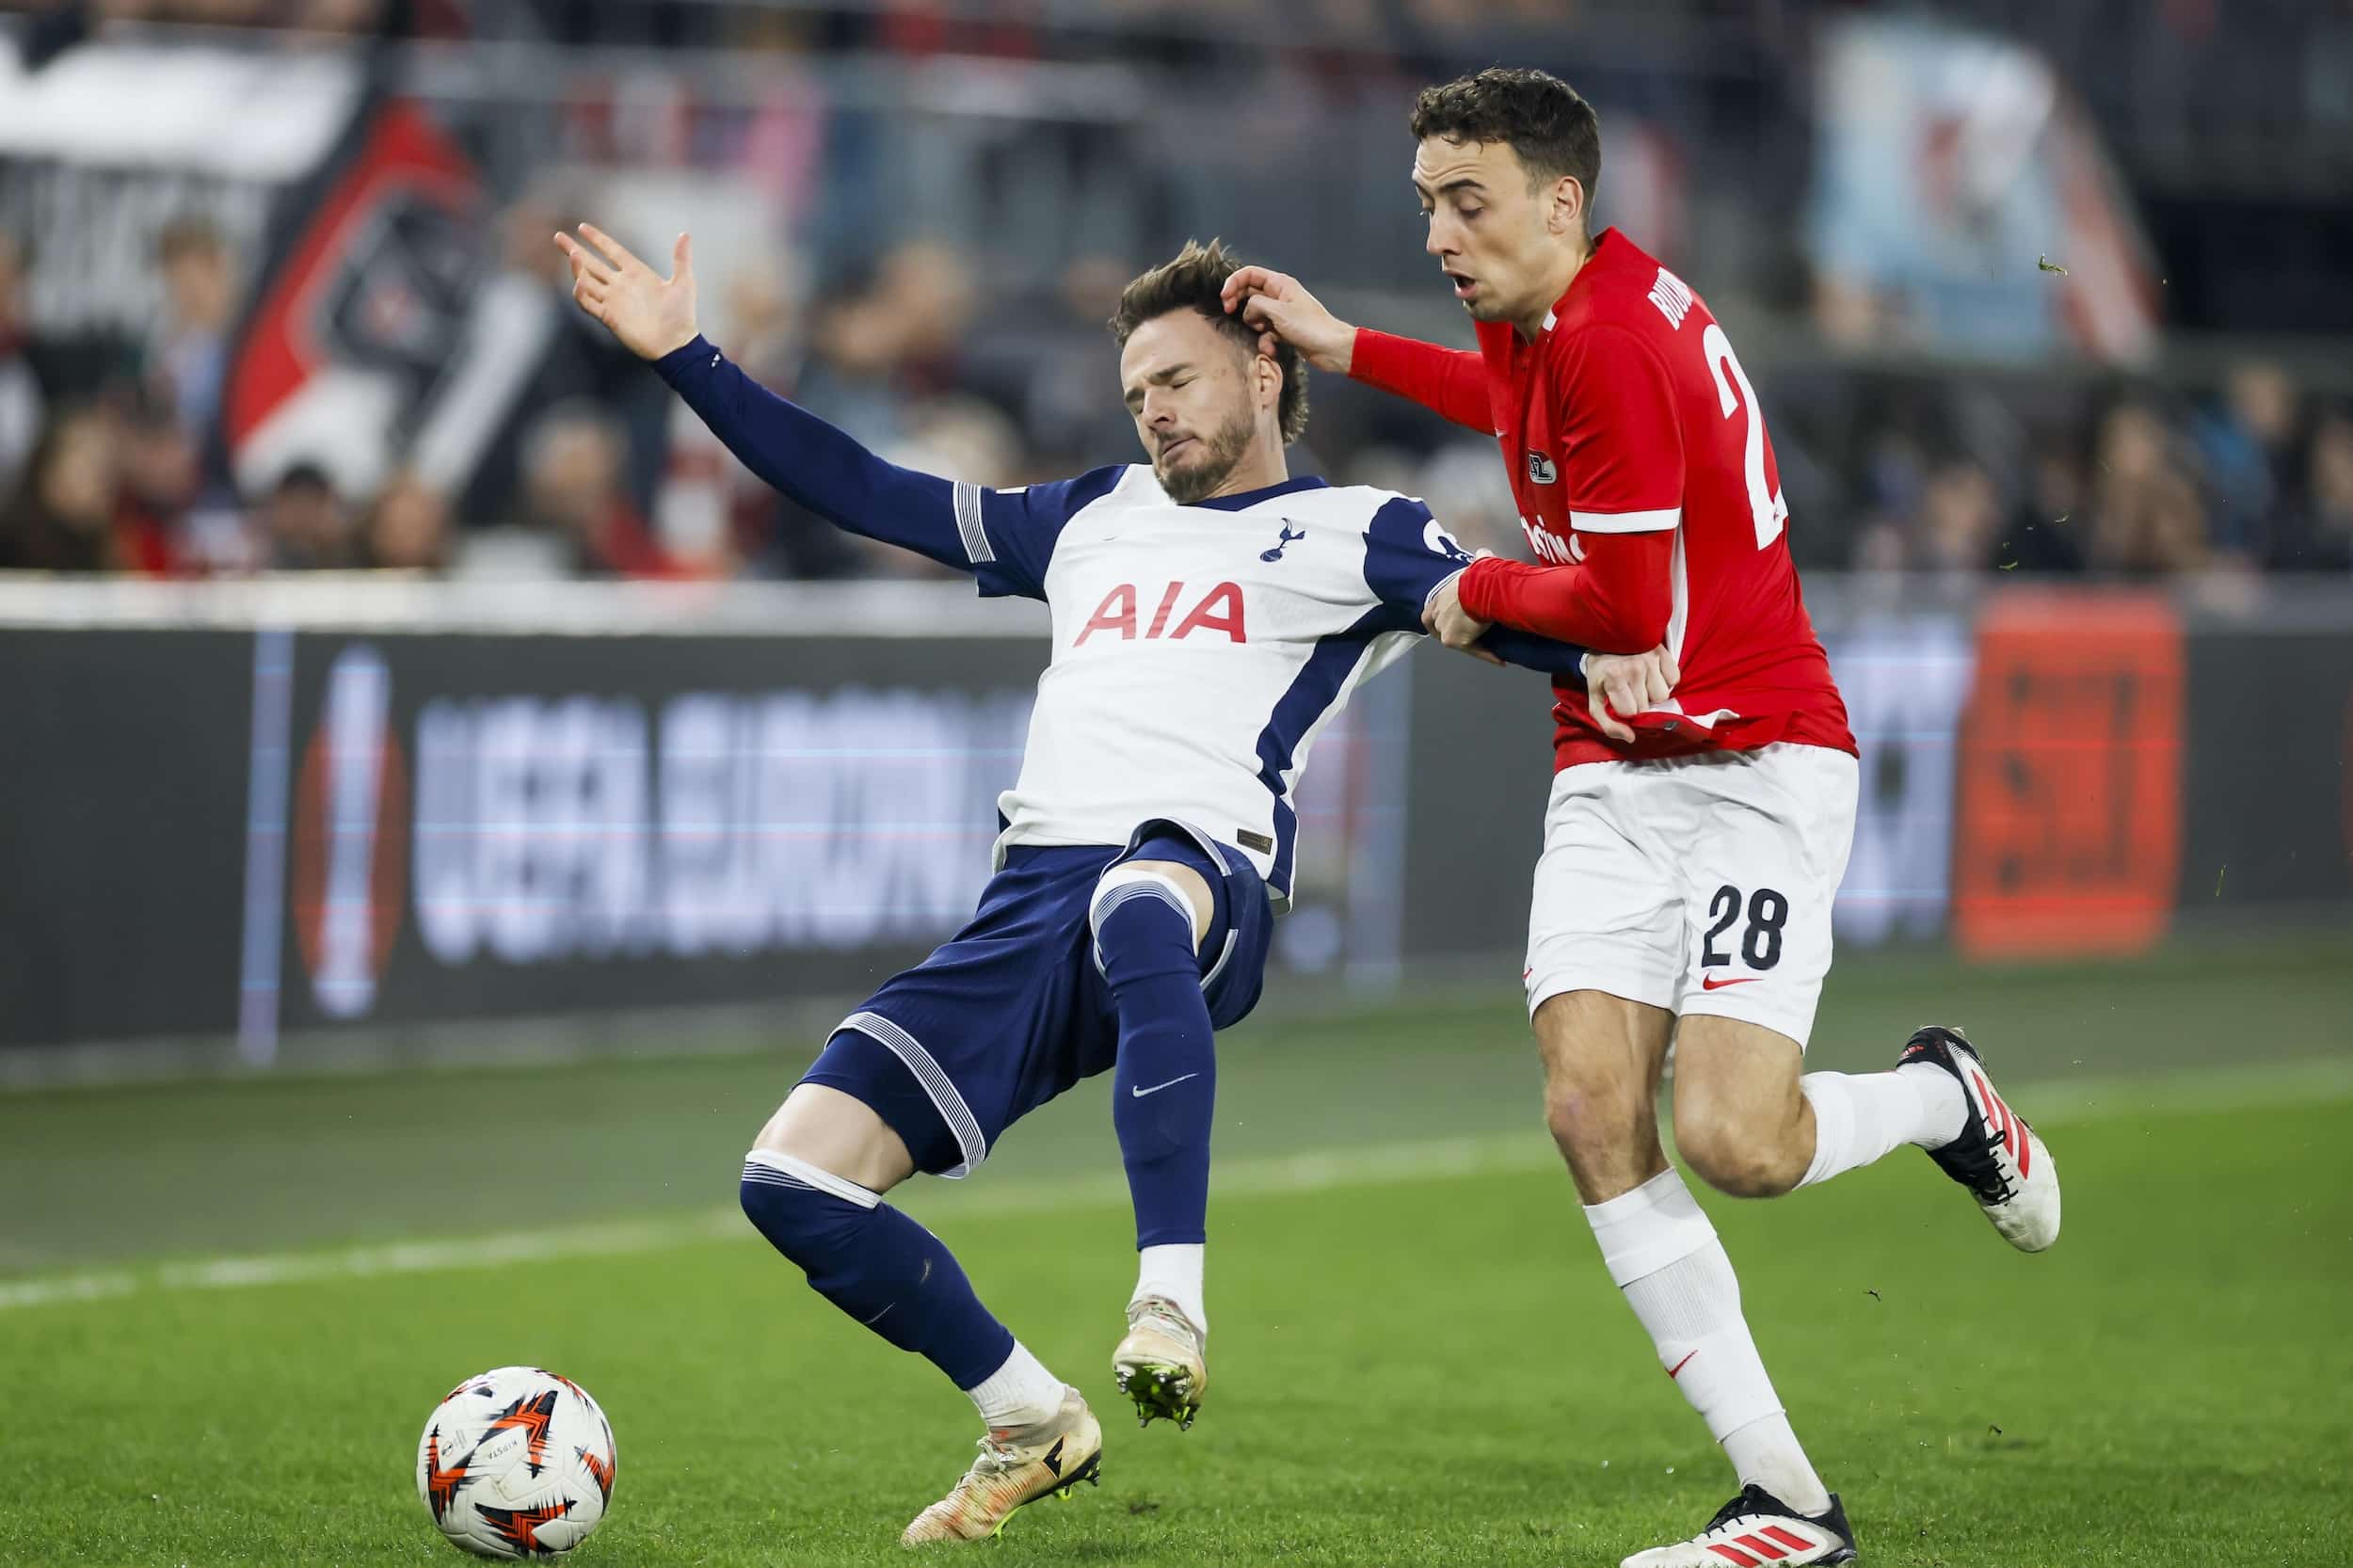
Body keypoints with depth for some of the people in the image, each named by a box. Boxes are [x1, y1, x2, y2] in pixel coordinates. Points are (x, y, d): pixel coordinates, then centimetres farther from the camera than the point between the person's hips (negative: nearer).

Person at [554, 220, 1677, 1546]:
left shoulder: (1347, 535, 14)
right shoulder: (1094, 520, 31)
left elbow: (1501, 610, -2)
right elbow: (865, 492, 34)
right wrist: (685, 359, 31)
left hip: (1207, 877, -6)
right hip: (1032, 907, 6)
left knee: (1138, 904, -45)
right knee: (794, 1179, -8)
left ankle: (1173, 1305, -47)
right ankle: (1034, 1427, 9)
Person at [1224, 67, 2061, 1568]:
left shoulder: (1614, 347, -20)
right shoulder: (1551, 312, 9)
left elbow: (1631, 608, -19)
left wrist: (1481, 591, -1)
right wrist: (1344, 346, 32)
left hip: (1754, 765, -8)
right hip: (1612, 774, 9)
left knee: (1735, 1143, -19)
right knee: (1593, 1108, -12)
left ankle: (1940, 1095, 18)